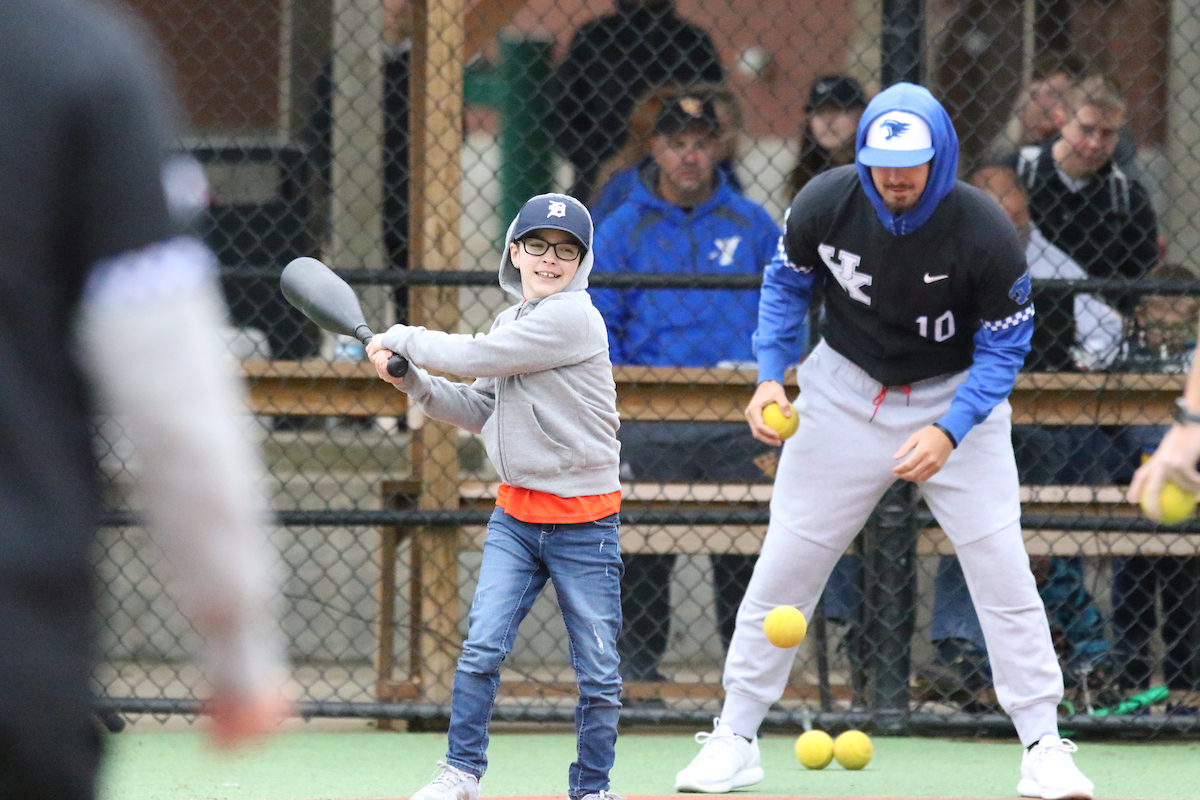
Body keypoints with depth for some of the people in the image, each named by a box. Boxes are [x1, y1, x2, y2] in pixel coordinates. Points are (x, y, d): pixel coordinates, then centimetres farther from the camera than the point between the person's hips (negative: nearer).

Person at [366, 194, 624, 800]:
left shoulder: (572, 318, -15)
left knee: (597, 671, 1)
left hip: (583, 522, -6)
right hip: (516, 513, 6)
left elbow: (474, 357, -17)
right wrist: (411, 379, 1)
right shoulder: (511, 323, 11)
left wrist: (402, 339, -4)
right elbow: (477, 410, 15)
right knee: (482, 646, -7)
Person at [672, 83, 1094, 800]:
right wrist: (771, 376, -11)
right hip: (846, 389, 2)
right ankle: (736, 737, 14)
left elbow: (1003, 349, -16)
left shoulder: (985, 233, -25)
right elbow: (787, 284, 2)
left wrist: (949, 432, -28)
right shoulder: (825, 204, -18)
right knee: (786, 564, 1)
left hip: (957, 396, -2)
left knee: (1002, 566, -11)